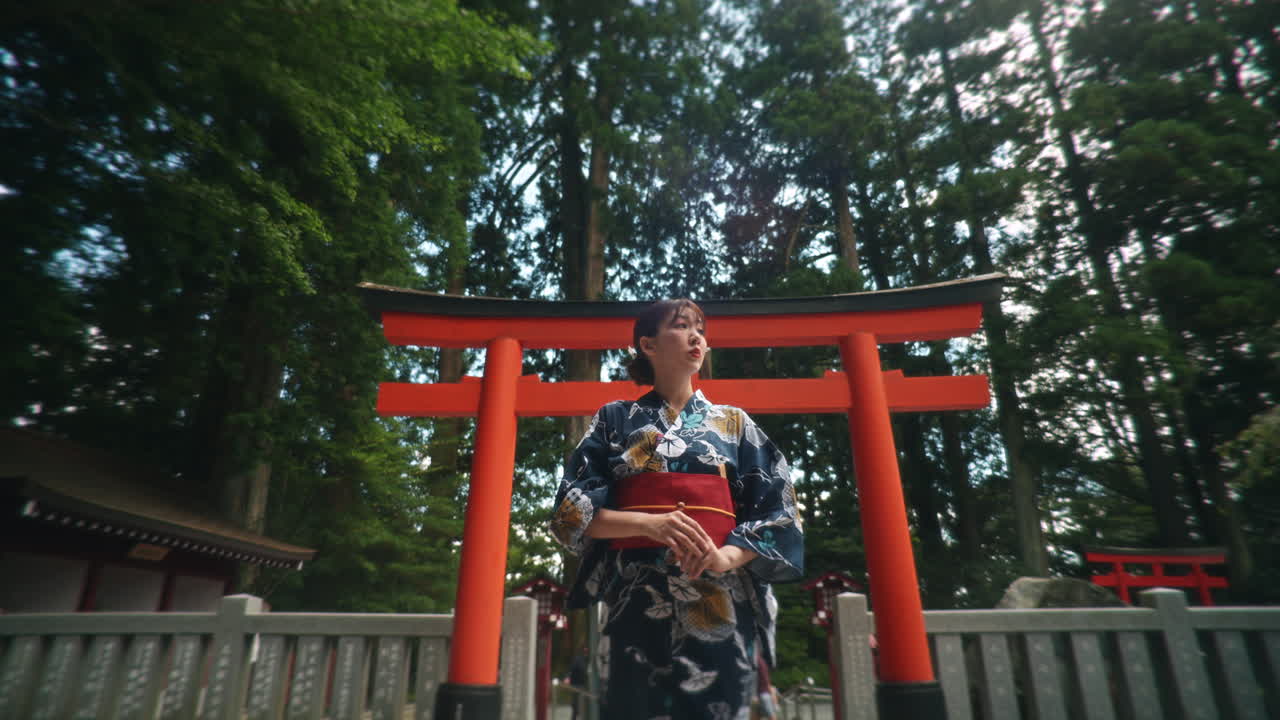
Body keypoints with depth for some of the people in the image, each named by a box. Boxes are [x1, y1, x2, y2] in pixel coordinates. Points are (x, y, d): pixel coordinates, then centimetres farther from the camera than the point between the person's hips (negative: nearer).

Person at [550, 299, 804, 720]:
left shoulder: (734, 424, 13)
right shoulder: (615, 420, 9)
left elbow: (779, 512, 5)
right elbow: (572, 509, 1)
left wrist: (726, 558, -14)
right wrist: (648, 523, -16)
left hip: (721, 604, 1)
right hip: (636, 602, -1)